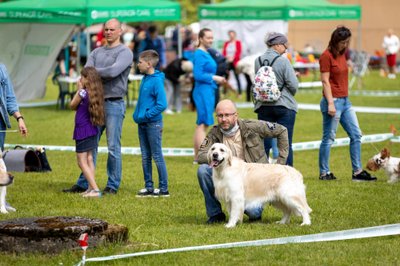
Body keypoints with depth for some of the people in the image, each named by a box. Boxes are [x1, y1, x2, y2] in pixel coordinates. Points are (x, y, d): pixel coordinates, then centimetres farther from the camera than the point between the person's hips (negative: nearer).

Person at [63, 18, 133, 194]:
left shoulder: (125, 52, -2)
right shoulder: (97, 52, 17)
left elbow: (113, 71, -18)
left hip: (114, 104, -6)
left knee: (113, 147, -3)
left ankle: (113, 185, 4)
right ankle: (83, 184, 11)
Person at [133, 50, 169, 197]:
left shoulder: (157, 81, -16)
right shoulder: (145, 79, 10)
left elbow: (162, 104, -22)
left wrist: (146, 115, -19)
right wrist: (137, 114, 8)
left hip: (153, 123, -9)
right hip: (142, 124, 9)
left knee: (157, 156, -2)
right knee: (145, 157, 12)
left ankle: (163, 188, 4)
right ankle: (149, 187, 19)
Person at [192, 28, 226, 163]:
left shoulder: (206, 53, 16)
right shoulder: (199, 54, -13)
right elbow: (198, 75, -20)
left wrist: (217, 79, 9)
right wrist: (214, 78, -15)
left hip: (208, 92, 10)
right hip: (203, 92, -10)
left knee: (201, 124, 12)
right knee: (203, 123, -10)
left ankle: (197, 156, 17)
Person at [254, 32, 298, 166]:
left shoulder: (258, 61, 2)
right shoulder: (283, 61, -12)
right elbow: (293, 85, -14)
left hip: (263, 106, 4)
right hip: (284, 106, -4)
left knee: (264, 143, 8)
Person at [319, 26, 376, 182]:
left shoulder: (342, 54, 14)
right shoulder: (326, 56, -11)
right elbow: (325, 81, -15)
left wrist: (344, 99, 16)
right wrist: (330, 103, -20)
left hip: (345, 101, 9)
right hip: (333, 101, -9)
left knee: (356, 135, 7)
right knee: (329, 138, -2)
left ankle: (357, 172, 10)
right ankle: (324, 173, 5)